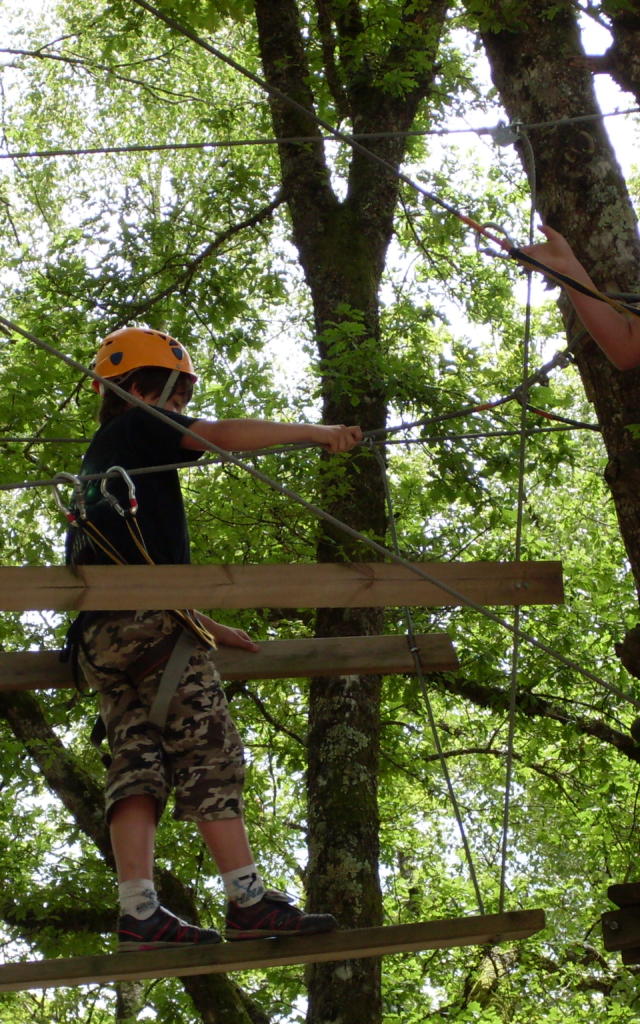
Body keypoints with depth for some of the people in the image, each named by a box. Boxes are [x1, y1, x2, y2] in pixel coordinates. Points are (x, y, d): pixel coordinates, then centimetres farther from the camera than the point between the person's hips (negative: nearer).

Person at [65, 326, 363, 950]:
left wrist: (208, 629, 32)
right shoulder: (137, 428, 9)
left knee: (137, 766, -3)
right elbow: (224, 436, -8)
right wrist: (316, 432, -1)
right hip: (150, 622, -8)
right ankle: (248, 901, -16)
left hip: (100, 637, 8)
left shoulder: (99, 463, 34)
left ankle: (138, 913, -14)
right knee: (210, 758, -11)